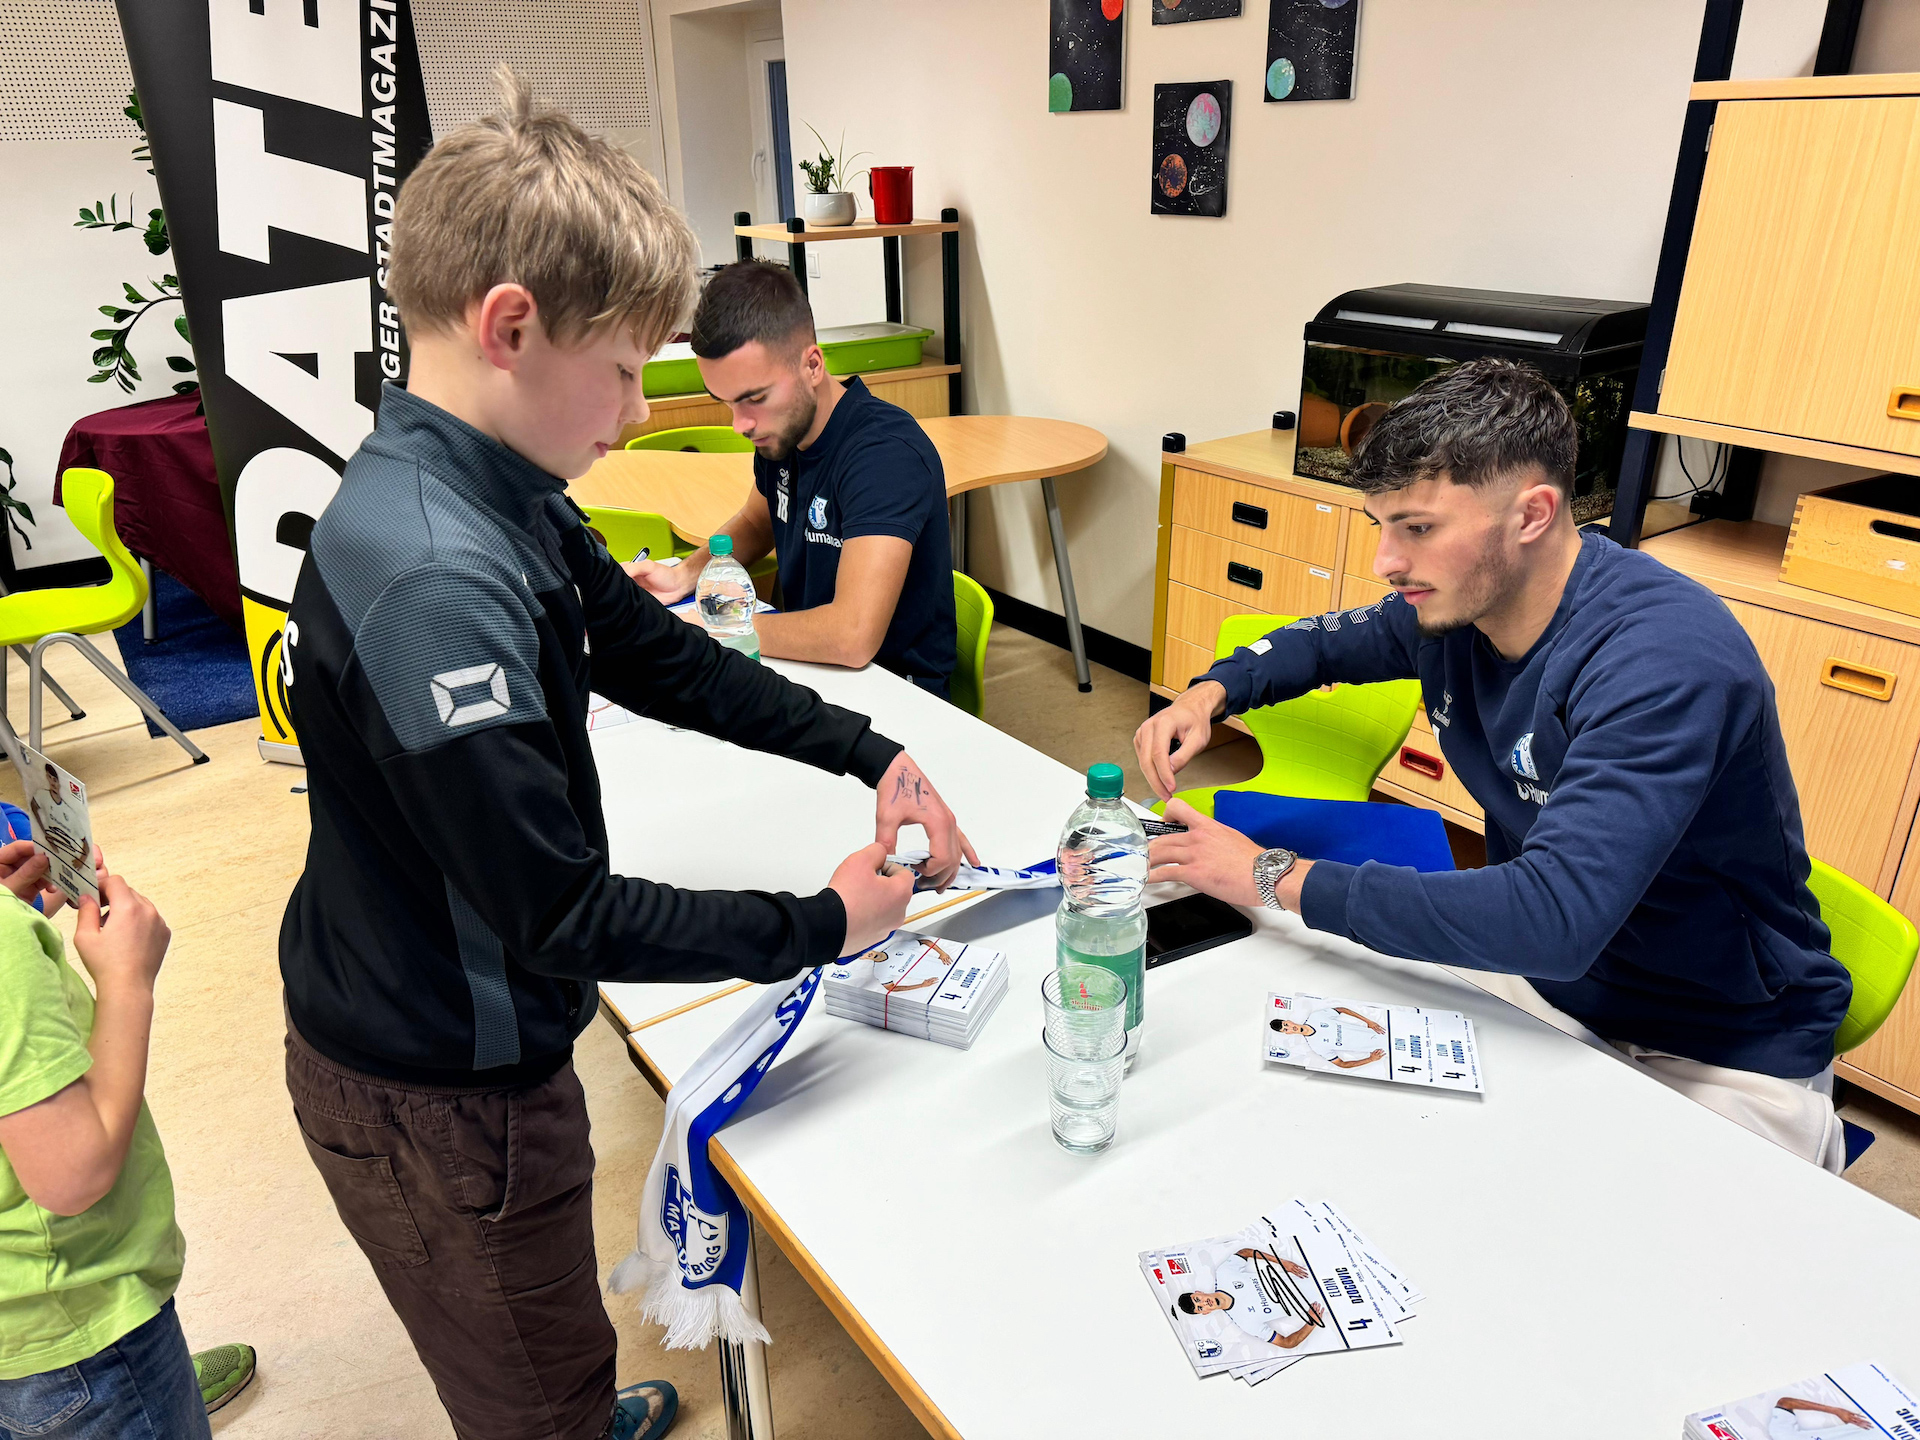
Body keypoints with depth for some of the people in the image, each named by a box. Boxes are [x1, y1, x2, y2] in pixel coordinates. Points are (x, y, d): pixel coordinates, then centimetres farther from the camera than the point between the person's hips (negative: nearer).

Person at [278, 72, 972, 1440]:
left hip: (475, 1044, 8)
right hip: (435, 1100, -8)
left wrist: (875, 753, 2)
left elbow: (661, 658, 7)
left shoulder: (503, 493, -3)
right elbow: (561, 915, -30)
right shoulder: (428, 582, -34)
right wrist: (817, 926, -18)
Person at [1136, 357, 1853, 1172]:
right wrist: (1213, 692, -3)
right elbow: (1332, 641, 17)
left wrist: (1279, 879, -33)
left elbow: (1555, 916, -39)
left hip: (1721, 1060, -7)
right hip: (1536, 975, 7)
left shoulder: (1667, 660, -29)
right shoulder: (1451, 604, -5)